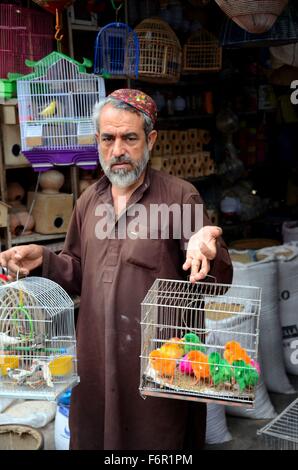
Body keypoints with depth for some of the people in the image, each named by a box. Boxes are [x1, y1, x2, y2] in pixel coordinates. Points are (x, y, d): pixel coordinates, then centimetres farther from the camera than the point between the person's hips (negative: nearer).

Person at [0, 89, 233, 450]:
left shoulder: (180, 196, -7)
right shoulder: (89, 201, 8)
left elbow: (220, 280, -10)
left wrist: (204, 247, -32)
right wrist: (43, 260, -2)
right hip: (97, 361, 5)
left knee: (159, 439, 10)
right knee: (93, 436, 18)